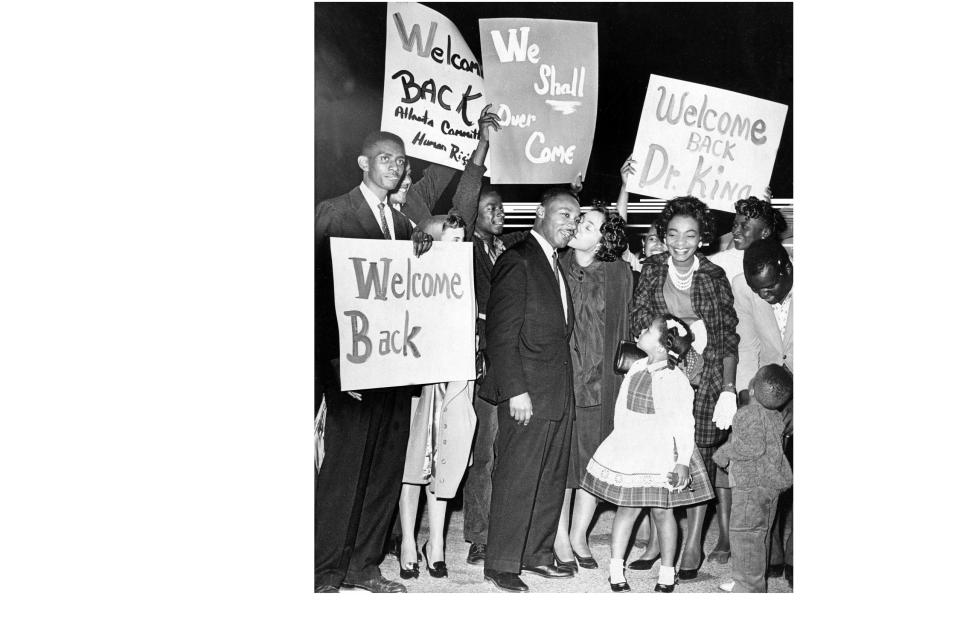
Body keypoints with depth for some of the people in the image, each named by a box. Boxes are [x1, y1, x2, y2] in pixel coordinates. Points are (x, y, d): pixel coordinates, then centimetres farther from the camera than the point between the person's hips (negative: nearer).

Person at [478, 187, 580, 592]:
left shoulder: (556, 266, 18)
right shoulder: (516, 261, -10)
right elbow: (501, 333, -15)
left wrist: (565, 385, 9)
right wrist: (515, 390, -19)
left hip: (559, 392, 9)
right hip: (527, 392, -9)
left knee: (552, 479, 13)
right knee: (516, 479, -2)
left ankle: (537, 553, 25)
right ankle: (500, 563, 9)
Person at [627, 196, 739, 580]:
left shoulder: (714, 277, -2)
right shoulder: (653, 269, 3)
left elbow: (729, 338, -3)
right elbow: (639, 320, 3)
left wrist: (728, 390, -10)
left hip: (704, 377, -1)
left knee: (699, 458, 2)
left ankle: (693, 544, 13)